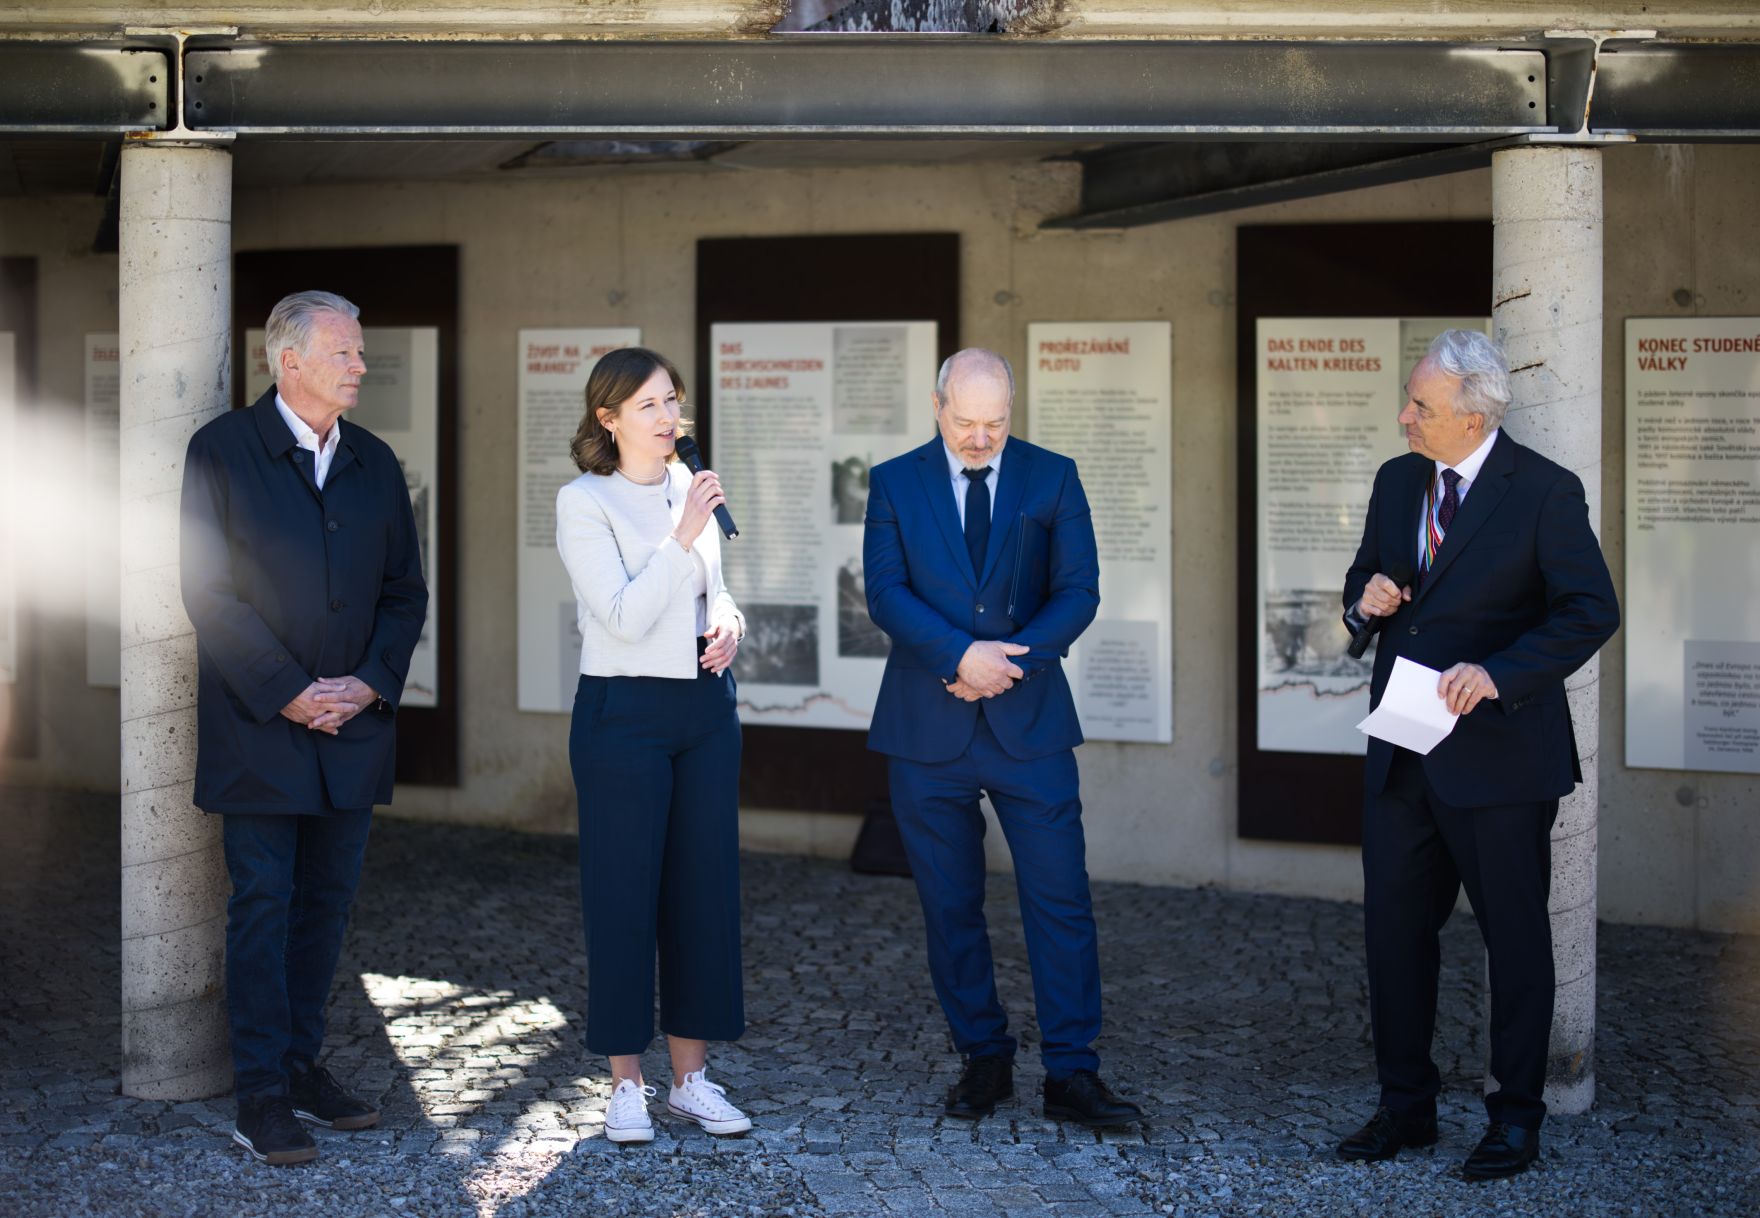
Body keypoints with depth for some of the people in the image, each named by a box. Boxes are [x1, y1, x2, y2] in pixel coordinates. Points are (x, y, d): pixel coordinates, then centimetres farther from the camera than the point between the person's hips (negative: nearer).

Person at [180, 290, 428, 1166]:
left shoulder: (375, 463, 11)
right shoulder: (221, 451, -4)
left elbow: (404, 591, 11)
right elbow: (210, 591, -10)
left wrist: (370, 683, -5)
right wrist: (289, 693, -15)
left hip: (353, 721, 5)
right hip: (258, 727, -5)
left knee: (327, 899, 9)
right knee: (263, 902, -2)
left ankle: (301, 1062, 20)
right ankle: (261, 1092, 3)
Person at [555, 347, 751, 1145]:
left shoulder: (690, 489, 11)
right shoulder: (583, 502, -7)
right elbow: (625, 616, -15)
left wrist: (729, 621, 0)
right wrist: (683, 535, -20)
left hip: (706, 706, 6)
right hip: (624, 712, -6)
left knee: (705, 887, 7)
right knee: (623, 892, 0)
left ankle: (691, 1078, 17)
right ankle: (626, 1085, 11)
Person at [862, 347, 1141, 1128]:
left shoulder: (1052, 477, 4)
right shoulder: (894, 483, 4)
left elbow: (1078, 591, -1)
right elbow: (886, 593, -6)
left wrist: (1010, 661, -15)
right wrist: (961, 655, -19)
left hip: (1029, 720, 0)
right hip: (928, 727, 1)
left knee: (1060, 899, -4)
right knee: (950, 907, 7)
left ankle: (1071, 1073, 3)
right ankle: (984, 1059, 20)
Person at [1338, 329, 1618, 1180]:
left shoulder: (1544, 492, -11)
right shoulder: (1398, 480, 8)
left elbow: (1592, 612, -16)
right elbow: (1367, 576, 21)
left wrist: (1498, 673, -27)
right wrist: (1364, 599, -3)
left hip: (1497, 753, -6)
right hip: (1402, 750, 6)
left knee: (1515, 934, 6)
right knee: (1394, 926, 10)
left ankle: (1516, 1116, 18)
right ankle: (1405, 1103, 23)